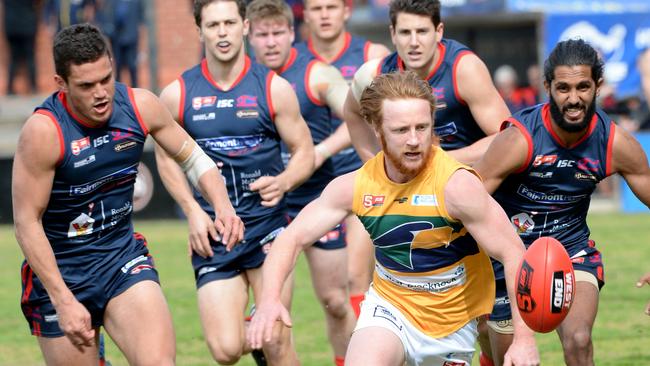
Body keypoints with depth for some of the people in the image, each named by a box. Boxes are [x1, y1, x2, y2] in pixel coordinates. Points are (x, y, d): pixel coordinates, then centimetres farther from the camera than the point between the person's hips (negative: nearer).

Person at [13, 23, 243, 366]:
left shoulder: (140, 106, -8)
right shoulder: (44, 131, -21)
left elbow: (192, 157, 8)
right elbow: (27, 223, -17)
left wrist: (223, 206, -11)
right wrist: (64, 301, -20)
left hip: (123, 259, 3)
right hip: (60, 270, -3)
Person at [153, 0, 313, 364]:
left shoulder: (273, 88, -3)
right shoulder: (177, 95, 0)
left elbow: (305, 153, 5)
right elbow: (166, 156, 13)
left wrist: (282, 183, -16)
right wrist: (193, 212, 0)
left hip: (267, 225, -1)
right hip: (212, 234, 1)